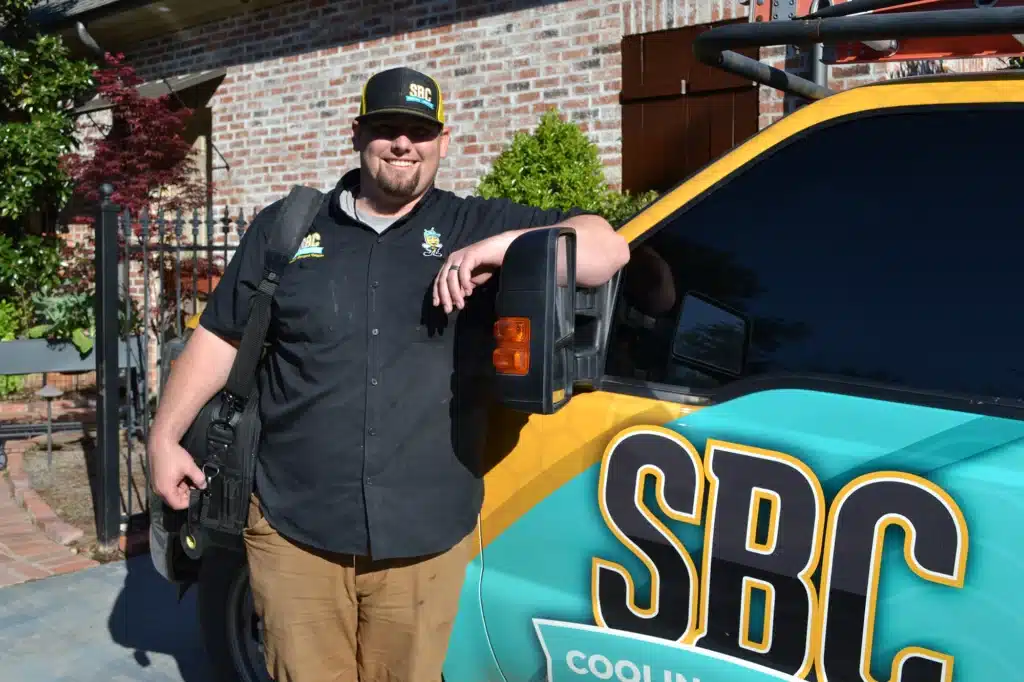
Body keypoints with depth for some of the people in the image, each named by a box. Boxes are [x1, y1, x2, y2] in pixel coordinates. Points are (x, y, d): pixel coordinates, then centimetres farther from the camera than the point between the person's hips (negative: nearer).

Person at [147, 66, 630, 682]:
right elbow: (220, 337, 14)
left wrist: (503, 245, -18)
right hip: (294, 528, 1)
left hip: (427, 538, 0)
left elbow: (608, 247, -3)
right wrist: (165, 437, 10)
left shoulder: (477, 227, 5)